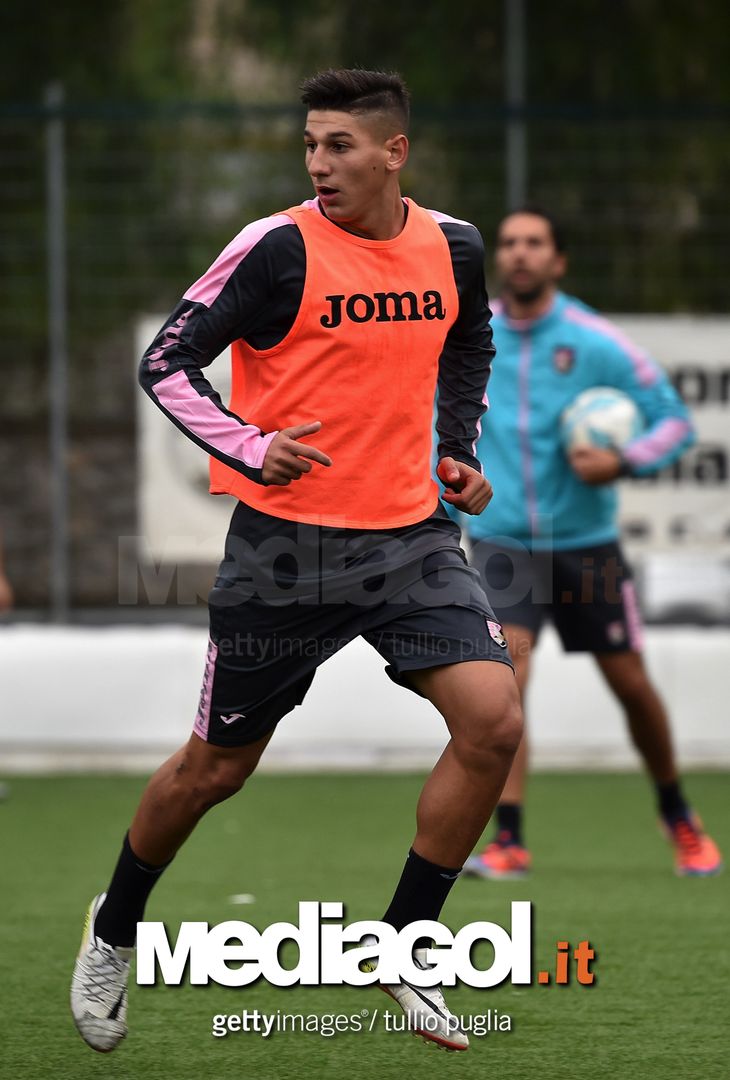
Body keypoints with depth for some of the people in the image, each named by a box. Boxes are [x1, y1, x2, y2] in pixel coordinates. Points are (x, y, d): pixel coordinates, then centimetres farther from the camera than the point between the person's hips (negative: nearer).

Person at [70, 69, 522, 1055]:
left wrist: (458, 449, 12)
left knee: (493, 723, -14)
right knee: (216, 767, 7)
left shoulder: (452, 246, 3)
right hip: (285, 547, -4)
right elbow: (166, 362, -10)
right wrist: (250, 447, -23)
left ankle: (405, 946, 2)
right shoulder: (279, 248, -13)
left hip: (410, 533, 4)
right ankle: (113, 931, 33)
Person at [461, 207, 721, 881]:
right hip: (502, 541, 0)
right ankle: (509, 840, -19)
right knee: (506, 669, -21)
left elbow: (675, 420, -3)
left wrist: (624, 463, -21)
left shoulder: (596, 343, -9)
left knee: (631, 684, 7)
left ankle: (678, 815, 33)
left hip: (586, 541, 0)